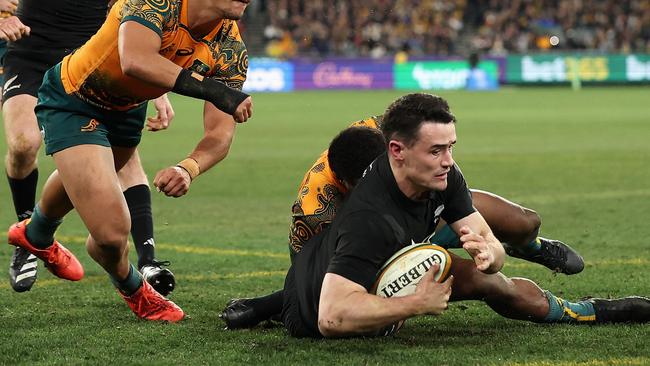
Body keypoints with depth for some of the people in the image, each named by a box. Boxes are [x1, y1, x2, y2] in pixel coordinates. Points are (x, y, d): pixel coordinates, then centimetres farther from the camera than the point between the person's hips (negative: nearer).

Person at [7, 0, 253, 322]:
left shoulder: (231, 50, -18)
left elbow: (220, 133, -20)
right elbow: (135, 61, -53)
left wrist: (189, 168, -41)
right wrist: (213, 90, -53)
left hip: (128, 108, 7)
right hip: (73, 100, -7)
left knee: (82, 180, 36)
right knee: (112, 232, -20)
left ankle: (37, 236, 70)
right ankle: (132, 290, 16)